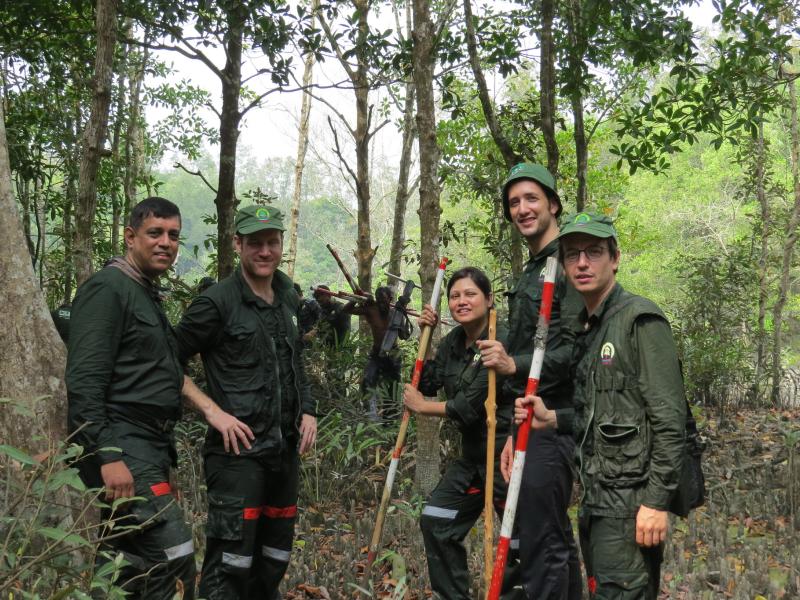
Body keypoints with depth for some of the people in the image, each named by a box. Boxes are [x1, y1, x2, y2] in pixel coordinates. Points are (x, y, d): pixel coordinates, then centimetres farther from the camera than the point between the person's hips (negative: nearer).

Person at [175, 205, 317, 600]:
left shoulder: (289, 299, 11)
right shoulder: (217, 303, -11)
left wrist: (308, 410, 8)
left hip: (285, 449, 7)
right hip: (238, 450, -7)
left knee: (274, 559, 16)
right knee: (231, 560, -8)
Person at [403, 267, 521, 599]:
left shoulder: (502, 342, -20)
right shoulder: (454, 340, 6)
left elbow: (470, 406, -22)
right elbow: (426, 385, 13)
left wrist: (421, 407, -7)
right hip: (472, 454, 9)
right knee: (435, 522, 13)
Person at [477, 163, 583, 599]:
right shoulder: (529, 274, 20)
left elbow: (575, 351, -19)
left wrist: (515, 366, -31)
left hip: (552, 423, -10)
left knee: (540, 544, -9)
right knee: (556, 539, 16)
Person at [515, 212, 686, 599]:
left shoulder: (640, 319, -10)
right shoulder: (584, 330, 15)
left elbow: (668, 419, -15)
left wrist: (657, 501, -18)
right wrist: (552, 420, 2)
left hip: (631, 501, -8)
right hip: (595, 497, 8)